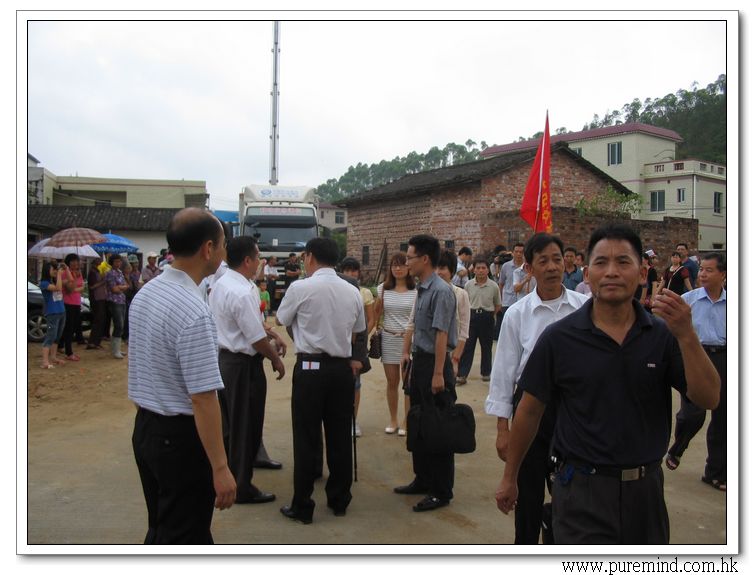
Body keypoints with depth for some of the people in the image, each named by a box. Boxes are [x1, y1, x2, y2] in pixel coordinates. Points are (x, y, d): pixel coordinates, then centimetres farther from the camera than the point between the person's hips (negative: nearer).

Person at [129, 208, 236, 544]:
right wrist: (220, 468, -19)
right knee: (183, 539, 8)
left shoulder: (144, 294, 3)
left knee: (162, 529, 23)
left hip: (144, 427, 9)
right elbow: (204, 399, -25)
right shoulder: (194, 312, -25)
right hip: (181, 436, -9)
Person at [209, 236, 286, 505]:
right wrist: (276, 359, -6)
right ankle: (242, 487, 17)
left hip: (224, 358, 10)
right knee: (246, 427, 4)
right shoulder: (243, 293, -24)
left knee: (229, 424, 21)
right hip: (244, 365, -10)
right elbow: (257, 339, -20)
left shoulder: (219, 285, 6)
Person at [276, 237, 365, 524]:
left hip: (310, 368, -4)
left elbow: (282, 319, 6)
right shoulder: (352, 292, 4)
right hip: (342, 368, 5)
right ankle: (339, 500, 26)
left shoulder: (300, 288, -9)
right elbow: (357, 331, 12)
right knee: (340, 436, 13)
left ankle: (302, 506, 13)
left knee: (306, 438, 4)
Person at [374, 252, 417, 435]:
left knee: (408, 382, 4)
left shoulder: (416, 290, -3)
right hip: (388, 339, 2)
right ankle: (393, 420, 24)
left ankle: (407, 421, 17)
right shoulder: (383, 289, 4)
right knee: (391, 382, 10)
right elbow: (377, 313, 11)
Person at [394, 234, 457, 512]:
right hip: (419, 361, 9)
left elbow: (441, 335, -22)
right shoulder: (421, 289, 10)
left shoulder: (441, 291, -18)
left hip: (435, 364, -9)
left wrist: (438, 374, -23)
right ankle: (423, 479, 32)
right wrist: (410, 353, 19)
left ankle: (442, 491, 14)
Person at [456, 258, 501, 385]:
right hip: (471, 316, 1)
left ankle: (486, 373, 25)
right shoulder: (468, 285, 0)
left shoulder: (493, 286, -4)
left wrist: (490, 315, 2)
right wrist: (468, 314, 2)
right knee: (467, 345, -2)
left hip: (487, 318, 0)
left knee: (486, 346, 10)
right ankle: (462, 375, 0)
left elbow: (498, 305, 7)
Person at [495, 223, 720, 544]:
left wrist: (686, 336, -24)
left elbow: (708, 399, -10)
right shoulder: (559, 338, -11)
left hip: (646, 488, 4)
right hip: (583, 491, -3)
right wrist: (509, 478, 2)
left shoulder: (663, 334, -4)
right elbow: (530, 410, -4)